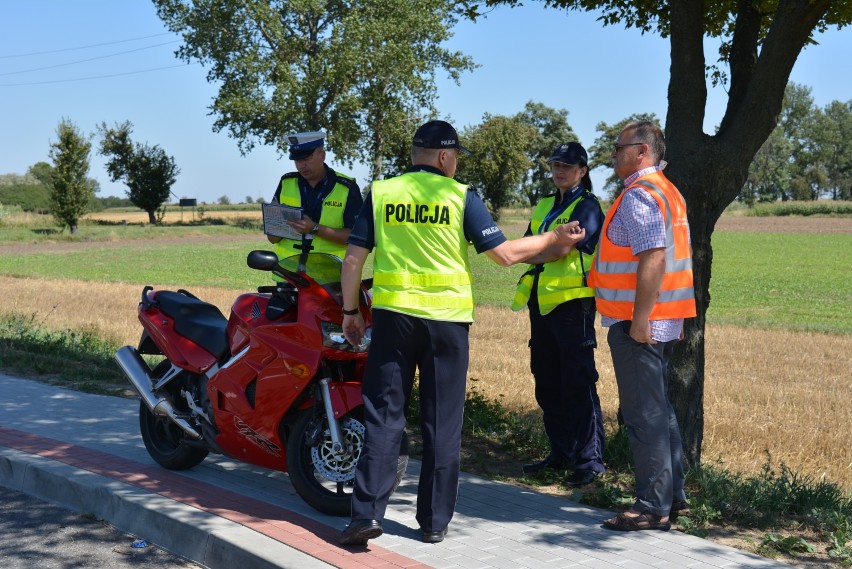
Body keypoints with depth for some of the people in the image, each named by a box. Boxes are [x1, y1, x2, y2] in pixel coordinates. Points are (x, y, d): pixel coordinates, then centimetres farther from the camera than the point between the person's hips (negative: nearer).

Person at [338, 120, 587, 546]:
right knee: (442, 423, 8)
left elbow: (354, 259, 1)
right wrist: (553, 237, 11)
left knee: (383, 416, 6)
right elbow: (505, 254, -3)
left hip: (393, 315, 1)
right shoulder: (460, 196, -3)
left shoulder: (380, 193, 3)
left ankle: (367, 513, -2)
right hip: (446, 319, -1)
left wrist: (350, 311, 12)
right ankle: (434, 521, 14)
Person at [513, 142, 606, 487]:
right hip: (542, 301, 8)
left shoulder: (587, 207, -4)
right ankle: (560, 452, 22)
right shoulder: (545, 207, 20)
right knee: (547, 383, 11)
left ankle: (590, 459, -3)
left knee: (578, 383, -8)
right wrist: (546, 252, -7)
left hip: (573, 302, -8)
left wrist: (532, 254, 0)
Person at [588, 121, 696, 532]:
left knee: (644, 415, -5)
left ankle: (653, 507, 1)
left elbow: (653, 257, -25)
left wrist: (640, 318, -25)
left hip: (638, 323, -10)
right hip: (663, 320, 11)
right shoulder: (667, 191, 17)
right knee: (659, 409, 18)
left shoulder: (640, 194, -15)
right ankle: (672, 493, 27)